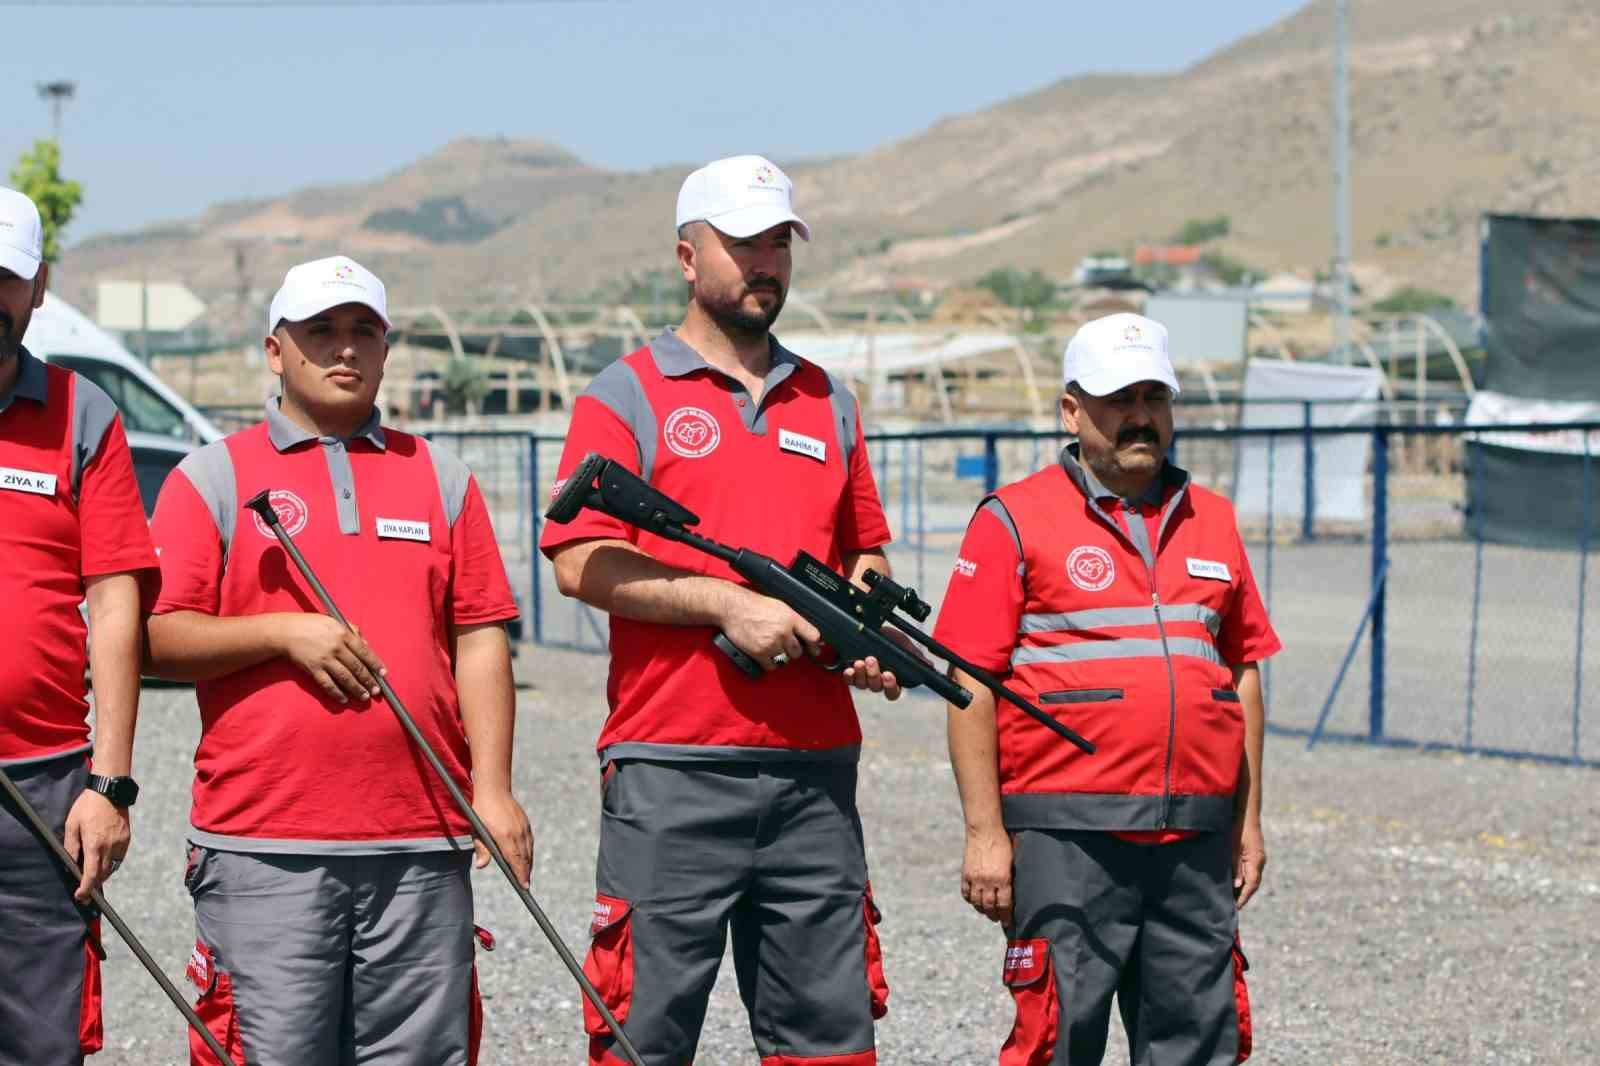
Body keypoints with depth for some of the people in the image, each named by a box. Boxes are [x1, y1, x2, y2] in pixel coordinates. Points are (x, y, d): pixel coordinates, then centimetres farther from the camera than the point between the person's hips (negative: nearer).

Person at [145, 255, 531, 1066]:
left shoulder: (440, 478, 16)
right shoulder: (212, 476, 7)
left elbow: (480, 639, 12)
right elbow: (157, 638, 1)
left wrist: (493, 788, 2)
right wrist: (284, 633, -12)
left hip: (423, 843, 3)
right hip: (262, 845, -3)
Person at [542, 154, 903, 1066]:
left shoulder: (829, 404, 18)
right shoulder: (627, 398, 1)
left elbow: (865, 552, 25)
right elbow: (581, 561, -8)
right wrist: (729, 604, -15)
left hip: (816, 768, 5)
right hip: (672, 770, -5)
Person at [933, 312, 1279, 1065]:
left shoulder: (1213, 521, 16)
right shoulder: (1016, 520, 0)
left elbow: (1243, 674, 19)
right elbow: (971, 685, -4)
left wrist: (1248, 820, 14)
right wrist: (984, 832, -10)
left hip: (1196, 838, 5)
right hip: (1066, 836, -5)